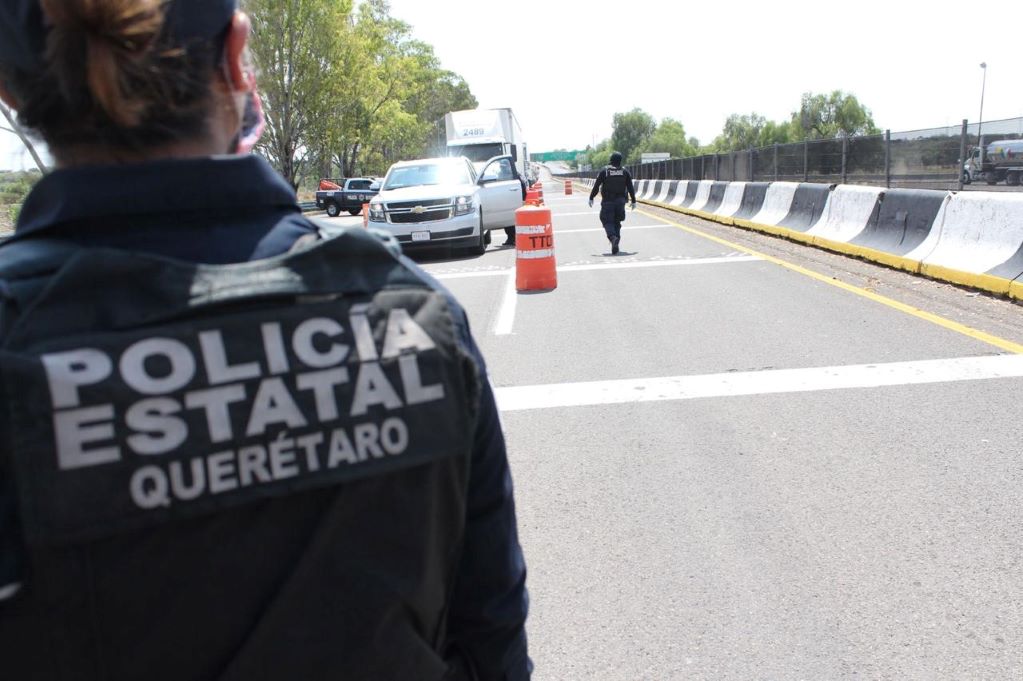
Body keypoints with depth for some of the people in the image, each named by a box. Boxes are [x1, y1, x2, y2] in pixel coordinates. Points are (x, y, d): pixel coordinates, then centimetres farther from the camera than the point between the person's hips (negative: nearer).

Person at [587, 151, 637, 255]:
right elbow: (631, 188, 2)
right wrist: (633, 201, 9)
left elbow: (596, 186, -4)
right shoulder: (625, 172, 2)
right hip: (620, 201, 3)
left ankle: (612, 237, -28)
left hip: (607, 201, -3)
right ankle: (615, 245, 7)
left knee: (607, 221, 1)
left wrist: (591, 198, 6)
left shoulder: (604, 171, -4)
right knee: (617, 222, 13)